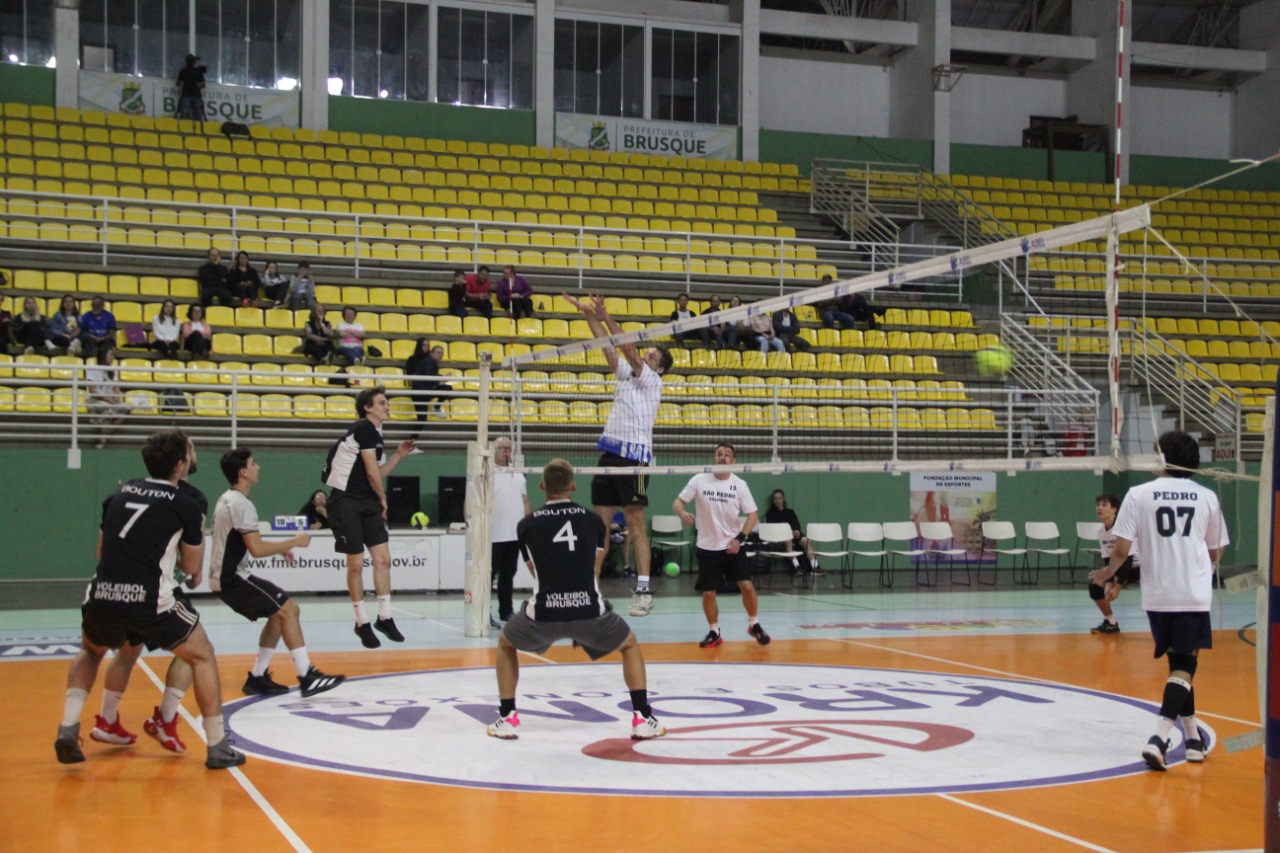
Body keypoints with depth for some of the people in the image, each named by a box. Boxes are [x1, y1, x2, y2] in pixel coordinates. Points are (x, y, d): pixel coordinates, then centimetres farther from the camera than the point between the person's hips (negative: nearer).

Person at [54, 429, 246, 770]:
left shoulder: (119, 495, 18)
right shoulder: (186, 506, 5)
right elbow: (191, 569, 12)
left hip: (101, 597, 4)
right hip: (150, 601, -4)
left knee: (90, 652, 36)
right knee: (202, 656, 19)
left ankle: (68, 729, 18)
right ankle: (218, 747, 17)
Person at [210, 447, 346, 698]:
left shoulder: (227, 500, 15)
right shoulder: (241, 504, -17)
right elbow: (257, 550, -24)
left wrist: (280, 548, 18)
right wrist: (294, 542, -12)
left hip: (225, 577, 10)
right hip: (232, 578, -10)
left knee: (279, 614, 15)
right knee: (288, 609, -13)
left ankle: (258, 677, 14)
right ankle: (307, 676, -18)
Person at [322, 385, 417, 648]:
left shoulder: (375, 433, 16)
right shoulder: (364, 428, -11)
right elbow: (371, 472, -12)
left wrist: (398, 455, 17)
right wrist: (383, 499, 2)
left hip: (368, 503, 8)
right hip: (346, 501, -8)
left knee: (383, 558, 2)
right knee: (356, 563, -2)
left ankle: (384, 617, 10)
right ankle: (362, 623, 8)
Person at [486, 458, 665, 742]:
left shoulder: (526, 525, 12)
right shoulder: (593, 520, 13)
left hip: (543, 612, 0)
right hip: (588, 610, 0)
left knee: (505, 644, 31)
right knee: (630, 645, 28)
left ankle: (507, 718, 23)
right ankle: (643, 719, 16)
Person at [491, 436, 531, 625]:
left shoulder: (518, 474, 16)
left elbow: (525, 502, 21)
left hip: (515, 535, 6)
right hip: (493, 536, -6)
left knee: (508, 574, 11)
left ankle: (506, 611, 19)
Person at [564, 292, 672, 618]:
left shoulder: (652, 381, 0)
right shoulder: (626, 373, 19)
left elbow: (629, 350, -10)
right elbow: (608, 346, 15)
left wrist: (606, 316, -11)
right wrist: (589, 314, 7)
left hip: (634, 454, -7)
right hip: (610, 451, 7)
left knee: (635, 523, -9)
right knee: (600, 523, 4)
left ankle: (644, 590, -9)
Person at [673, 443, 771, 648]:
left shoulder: (739, 484, -4)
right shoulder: (699, 480, -4)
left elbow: (753, 514, -2)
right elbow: (677, 502, -2)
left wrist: (740, 538, -14)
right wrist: (682, 513, -26)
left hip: (732, 546, 0)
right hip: (707, 547, 0)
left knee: (747, 586, -10)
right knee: (708, 593, 2)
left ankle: (754, 624, 13)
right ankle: (714, 632, 21)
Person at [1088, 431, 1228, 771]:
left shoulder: (1139, 494, -1)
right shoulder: (1207, 497, 4)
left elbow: (1121, 550, -4)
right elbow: (1215, 554, 13)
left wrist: (1106, 573, 16)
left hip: (1157, 594, 1)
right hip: (1195, 595, -1)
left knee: (1179, 662, 17)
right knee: (1185, 665, 0)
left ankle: (1193, 736, 25)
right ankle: (1159, 737, -16)